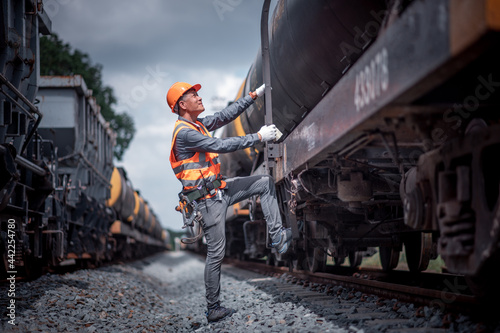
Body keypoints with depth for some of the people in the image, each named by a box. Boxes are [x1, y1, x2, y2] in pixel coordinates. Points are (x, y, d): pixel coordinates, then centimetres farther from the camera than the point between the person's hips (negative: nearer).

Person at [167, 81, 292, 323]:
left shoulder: (198, 125, 10)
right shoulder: (184, 132, -19)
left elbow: (227, 115, 14)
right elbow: (221, 146, -25)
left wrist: (253, 96, 7)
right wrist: (258, 137, -22)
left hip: (220, 188, 9)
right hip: (208, 197, -9)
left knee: (265, 183, 8)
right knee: (216, 252, -5)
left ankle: (277, 237, 6)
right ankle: (213, 309, 5)